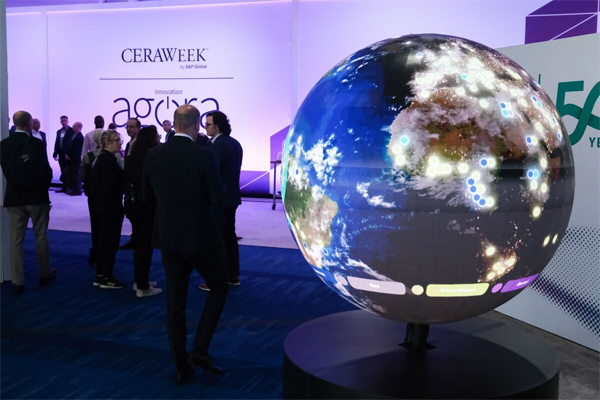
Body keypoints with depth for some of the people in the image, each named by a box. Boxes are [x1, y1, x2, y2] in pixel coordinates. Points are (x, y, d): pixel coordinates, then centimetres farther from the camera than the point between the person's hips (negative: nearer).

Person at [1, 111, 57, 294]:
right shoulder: (37, 144, -10)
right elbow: (47, 170, -7)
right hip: (37, 196, -2)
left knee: (15, 241, 5)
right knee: (41, 237, 13)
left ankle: (17, 282, 5)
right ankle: (45, 274, 24)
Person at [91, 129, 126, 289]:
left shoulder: (101, 158, 12)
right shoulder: (109, 160, -18)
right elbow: (109, 187, -23)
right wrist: (117, 205, -15)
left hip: (102, 205, 10)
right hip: (110, 206, -10)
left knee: (103, 240, 15)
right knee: (111, 241, -1)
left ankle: (100, 276, 23)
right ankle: (106, 278, 7)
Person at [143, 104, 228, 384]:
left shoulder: (153, 155, -3)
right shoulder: (205, 156, -17)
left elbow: (148, 196, 7)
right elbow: (218, 200, -15)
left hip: (168, 238, 4)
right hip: (201, 236, -4)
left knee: (175, 302, 12)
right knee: (219, 288, 17)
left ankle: (182, 367, 19)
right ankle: (200, 350, 7)